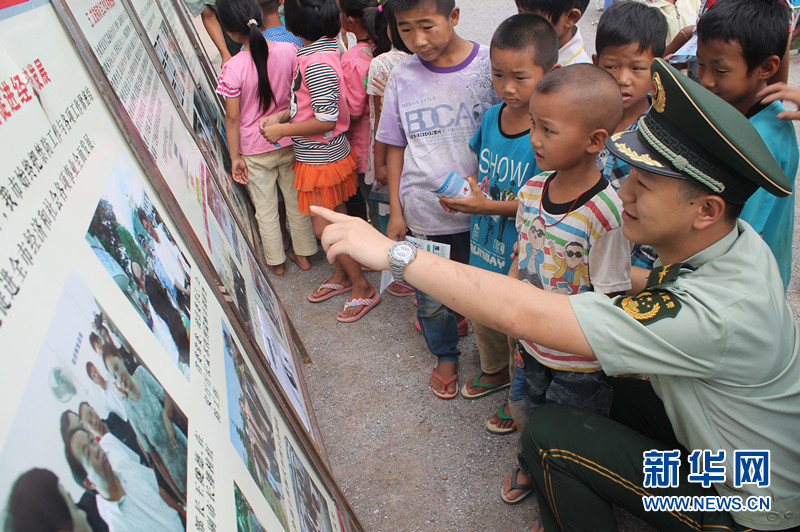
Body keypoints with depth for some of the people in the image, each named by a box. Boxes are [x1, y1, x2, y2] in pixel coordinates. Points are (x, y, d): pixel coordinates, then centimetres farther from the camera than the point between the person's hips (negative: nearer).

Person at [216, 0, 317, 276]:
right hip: (289, 143, 3)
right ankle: (303, 255, 31)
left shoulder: (233, 68, -18)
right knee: (296, 201, 18)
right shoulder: (290, 51, -11)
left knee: (265, 209, 14)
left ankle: (276, 262, 28)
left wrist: (235, 157, -3)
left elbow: (232, 118, -13)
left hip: (255, 151, -3)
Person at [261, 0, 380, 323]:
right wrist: (282, 115, 2)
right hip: (328, 154, 9)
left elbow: (327, 119, -25)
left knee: (324, 226, 1)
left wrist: (282, 131, -14)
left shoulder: (316, 63, -25)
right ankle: (342, 277, 36)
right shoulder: (326, 47, 5)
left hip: (322, 159, -9)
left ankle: (363, 288, 15)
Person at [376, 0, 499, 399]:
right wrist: (395, 211, 4)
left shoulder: (490, 64, -8)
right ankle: (445, 357, 41)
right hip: (424, 211, 1)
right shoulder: (402, 77, -1)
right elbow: (395, 146, 6)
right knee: (432, 295, 13)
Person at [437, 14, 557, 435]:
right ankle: (494, 370, 56)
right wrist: (465, 193, -3)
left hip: (522, 255, -7)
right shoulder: (491, 116, -2)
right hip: (484, 244, 7)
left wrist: (489, 206, -26)